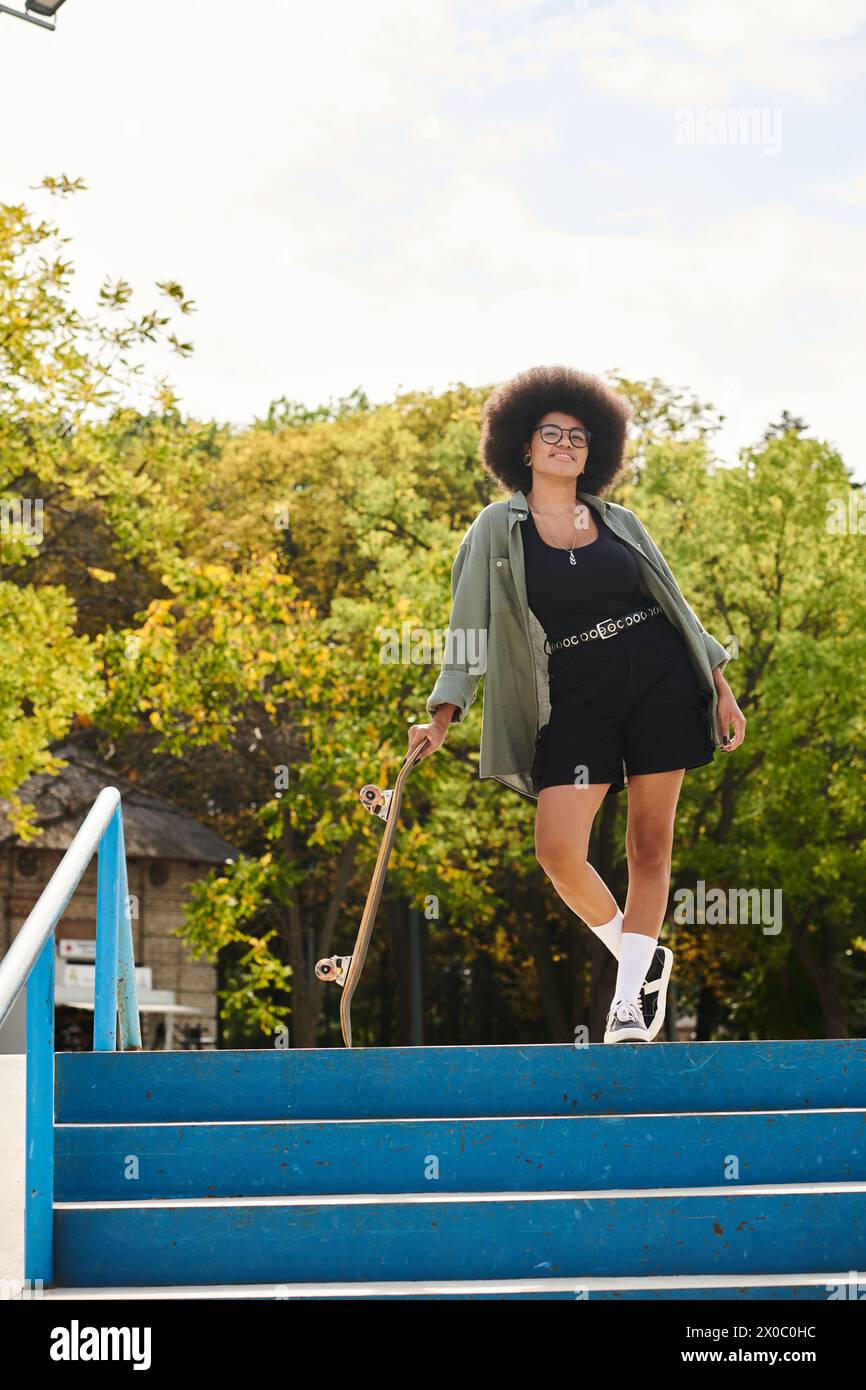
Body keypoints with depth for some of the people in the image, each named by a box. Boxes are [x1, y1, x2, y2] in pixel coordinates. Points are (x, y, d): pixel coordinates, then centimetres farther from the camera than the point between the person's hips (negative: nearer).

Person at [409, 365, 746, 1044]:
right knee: (559, 850, -13)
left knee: (651, 841, 0)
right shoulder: (498, 529, 3)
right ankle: (641, 957, 13)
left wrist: (721, 687, 9)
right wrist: (443, 714, -12)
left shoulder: (619, 521, 9)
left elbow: (675, 603, 15)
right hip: (576, 700, -1)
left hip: (660, 683, 1)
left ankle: (630, 998, 11)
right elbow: (471, 626, -1)